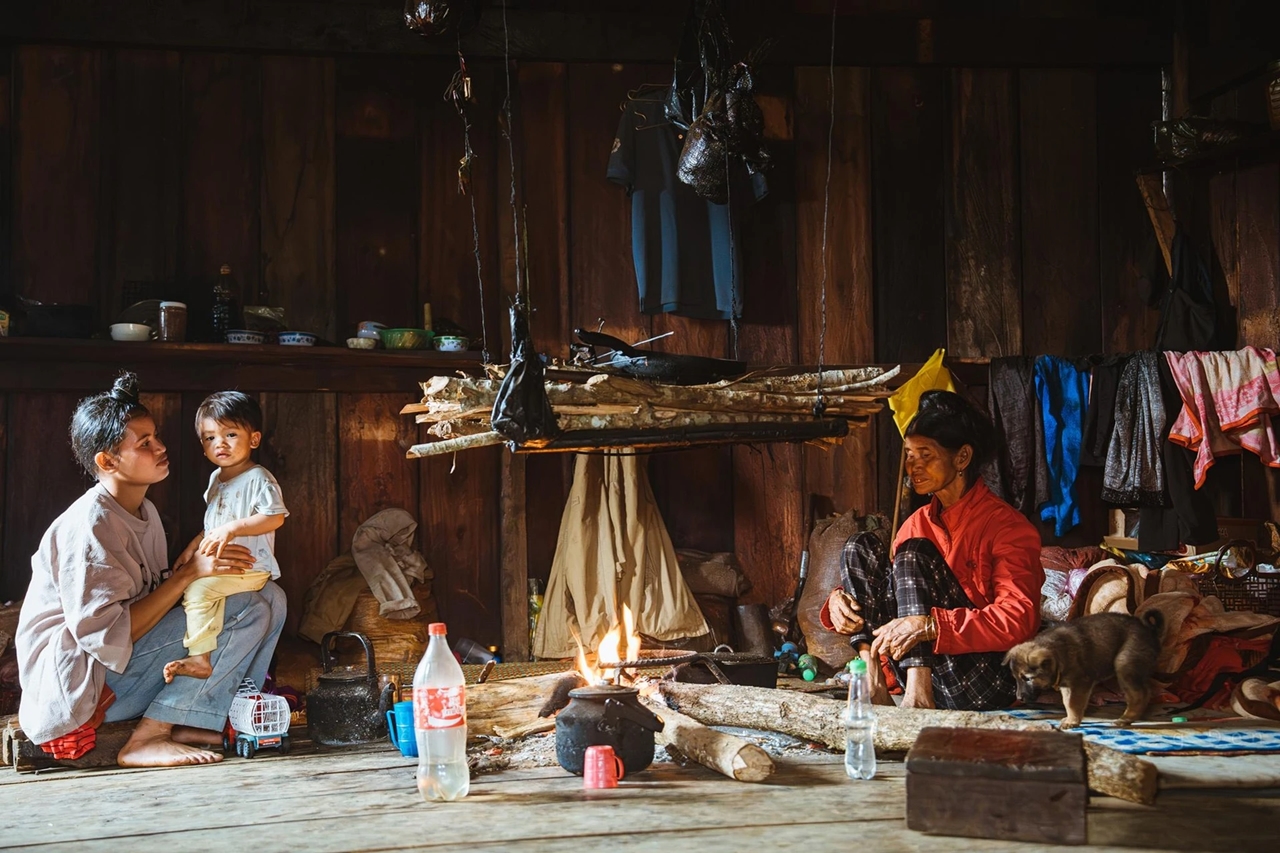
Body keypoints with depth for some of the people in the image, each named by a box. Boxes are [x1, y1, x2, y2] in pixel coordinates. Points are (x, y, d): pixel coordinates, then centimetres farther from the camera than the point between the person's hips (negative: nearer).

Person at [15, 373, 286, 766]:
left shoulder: (144, 512, 10)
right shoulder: (88, 526, -20)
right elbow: (104, 634, -26)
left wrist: (202, 563, -5)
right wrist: (189, 572, -24)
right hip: (78, 680, -9)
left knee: (269, 597, 2)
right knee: (238, 608, -22)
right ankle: (146, 740, -20)